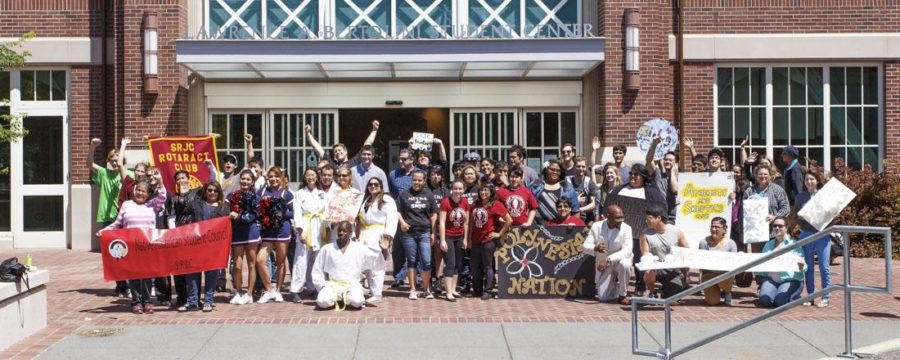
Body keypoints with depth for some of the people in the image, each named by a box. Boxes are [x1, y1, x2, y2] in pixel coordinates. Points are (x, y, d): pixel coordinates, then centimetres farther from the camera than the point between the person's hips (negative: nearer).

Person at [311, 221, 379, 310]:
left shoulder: (359, 248, 5)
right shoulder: (327, 249, 6)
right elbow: (317, 272, 12)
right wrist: (323, 286, 2)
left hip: (352, 285, -1)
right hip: (333, 285, 1)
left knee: (356, 301, -33)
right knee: (323, 301, -29)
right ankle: (335, 299, 3)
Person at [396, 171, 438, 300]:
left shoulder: (428, 195, 8)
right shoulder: (405, 194, 6)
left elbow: (433, 214, 11)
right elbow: (397, 211, 6)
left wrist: (432, 232, 7)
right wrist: (402, 222, -13)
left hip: (424, 232, 0)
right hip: (408, 233, 0)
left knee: (426, 262, -4)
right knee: (411, 261, 6)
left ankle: (426, 289, 10)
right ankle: (412, 290, 14)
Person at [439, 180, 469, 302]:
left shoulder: (465, 202, 1)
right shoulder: (445, 202, -15)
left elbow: (466, 222, 7)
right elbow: (441, 222, -16)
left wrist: (465, 238, 7)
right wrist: (442, 240, -18)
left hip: (459, 237, 6)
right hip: (448, 236, -6)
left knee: (458, 264, 11)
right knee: (450, 264, -9)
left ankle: (453, 289, 21)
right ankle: (448, 293, -7)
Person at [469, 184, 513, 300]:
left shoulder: (496, 205, -7)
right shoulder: (476, 205, 10)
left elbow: (509, 220, -11)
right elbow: (471, 221, 15)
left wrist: (499, 234, -8)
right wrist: (469, 238, 10)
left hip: (488, 240, -6)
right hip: (476, 240, 6)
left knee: (487, 266, -1)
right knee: (475, 267, 11)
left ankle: (488, 291, 6)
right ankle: (477, 290, 22)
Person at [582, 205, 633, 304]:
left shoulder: (626, 229, -15)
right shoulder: (596, 226, -10)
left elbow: (627, 251, -25)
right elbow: (585, 246, -10)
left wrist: (609, 259, -38)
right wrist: (595, 248, -34)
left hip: (619, 260, -1)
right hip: (603, 264, 1)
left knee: (624, 264, -38)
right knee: (603, 297, -10)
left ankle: (622, 295, -14)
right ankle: (615, 284, 26)